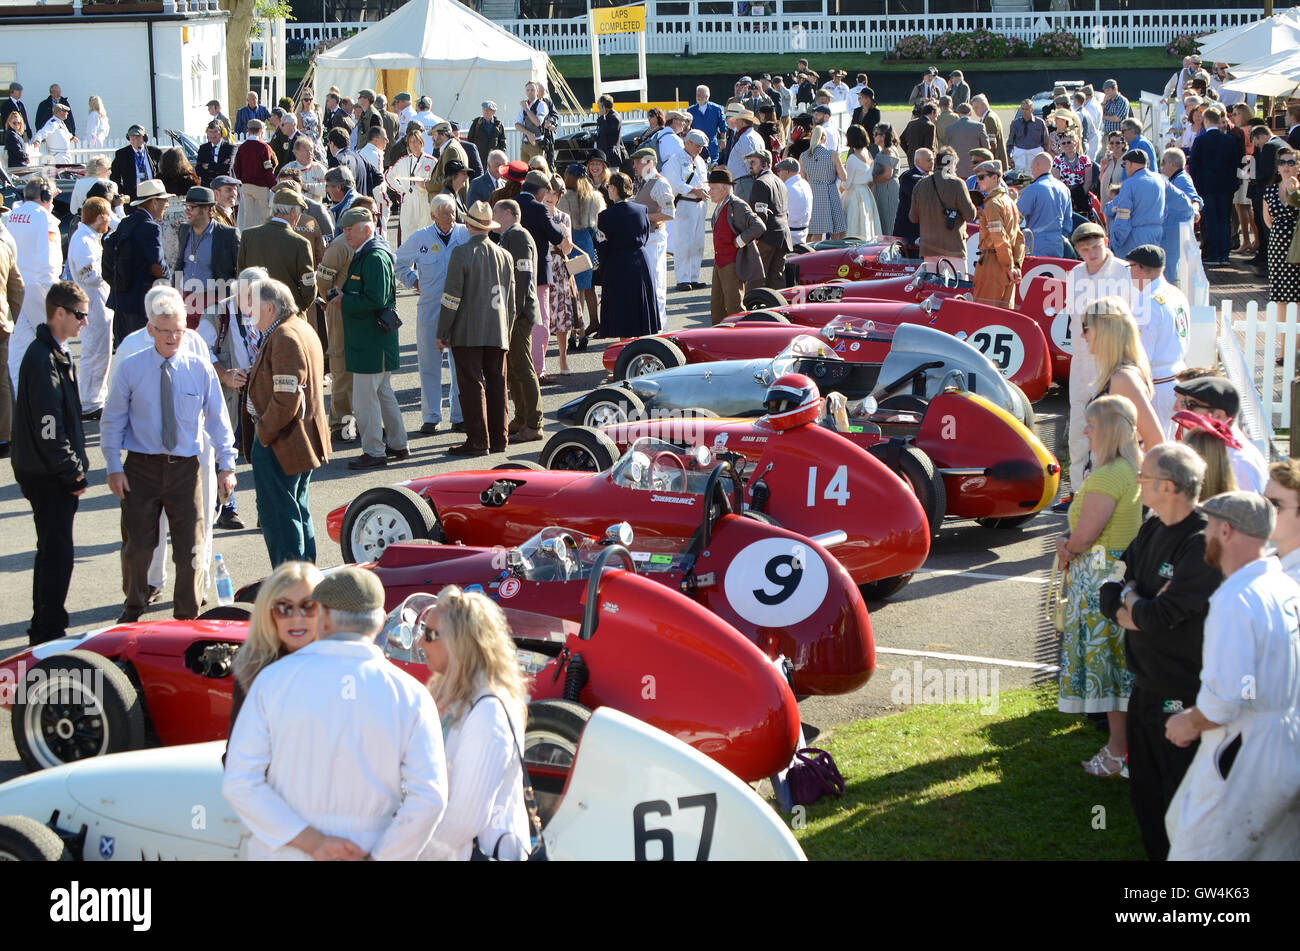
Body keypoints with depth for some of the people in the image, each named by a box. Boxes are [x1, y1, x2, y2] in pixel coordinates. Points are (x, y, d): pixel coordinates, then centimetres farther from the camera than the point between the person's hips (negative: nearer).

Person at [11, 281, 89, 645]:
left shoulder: (56, 354, 13)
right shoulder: (43, 359, -20)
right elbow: (49, 427, -22)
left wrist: (75, 466, 13)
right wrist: (73, 473, -16)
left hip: (52, 475, 10)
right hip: (48, 477, -10)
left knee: (53, 551, 17)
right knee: (57, 552, -6)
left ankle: (45, 631, 26)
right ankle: (49, 633, 1)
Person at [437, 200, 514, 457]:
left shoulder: (461, 253, -9)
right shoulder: (504, 255, 8)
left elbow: (452, 298, -11)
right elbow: (511, 300, 13)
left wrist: (442, 333, -4)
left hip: (467, 333, -5)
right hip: (498, 333, 5)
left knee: (472, 386, -3)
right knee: (496, 384, 10)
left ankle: (478, 440, -4)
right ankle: (498, 438, 13)